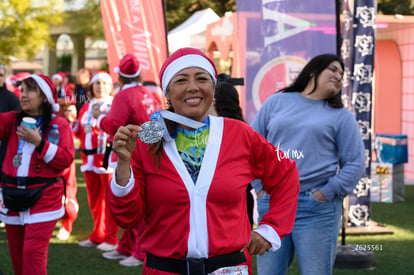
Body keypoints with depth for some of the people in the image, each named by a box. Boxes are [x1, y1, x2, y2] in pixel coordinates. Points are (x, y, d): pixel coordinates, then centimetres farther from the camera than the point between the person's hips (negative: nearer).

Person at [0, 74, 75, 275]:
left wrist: (39, 142, -18)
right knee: (17, 256, 11)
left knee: (33, 253, -12)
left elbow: (67, 159, -12)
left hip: (43, 198, -4)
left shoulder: (59, 125, -3)